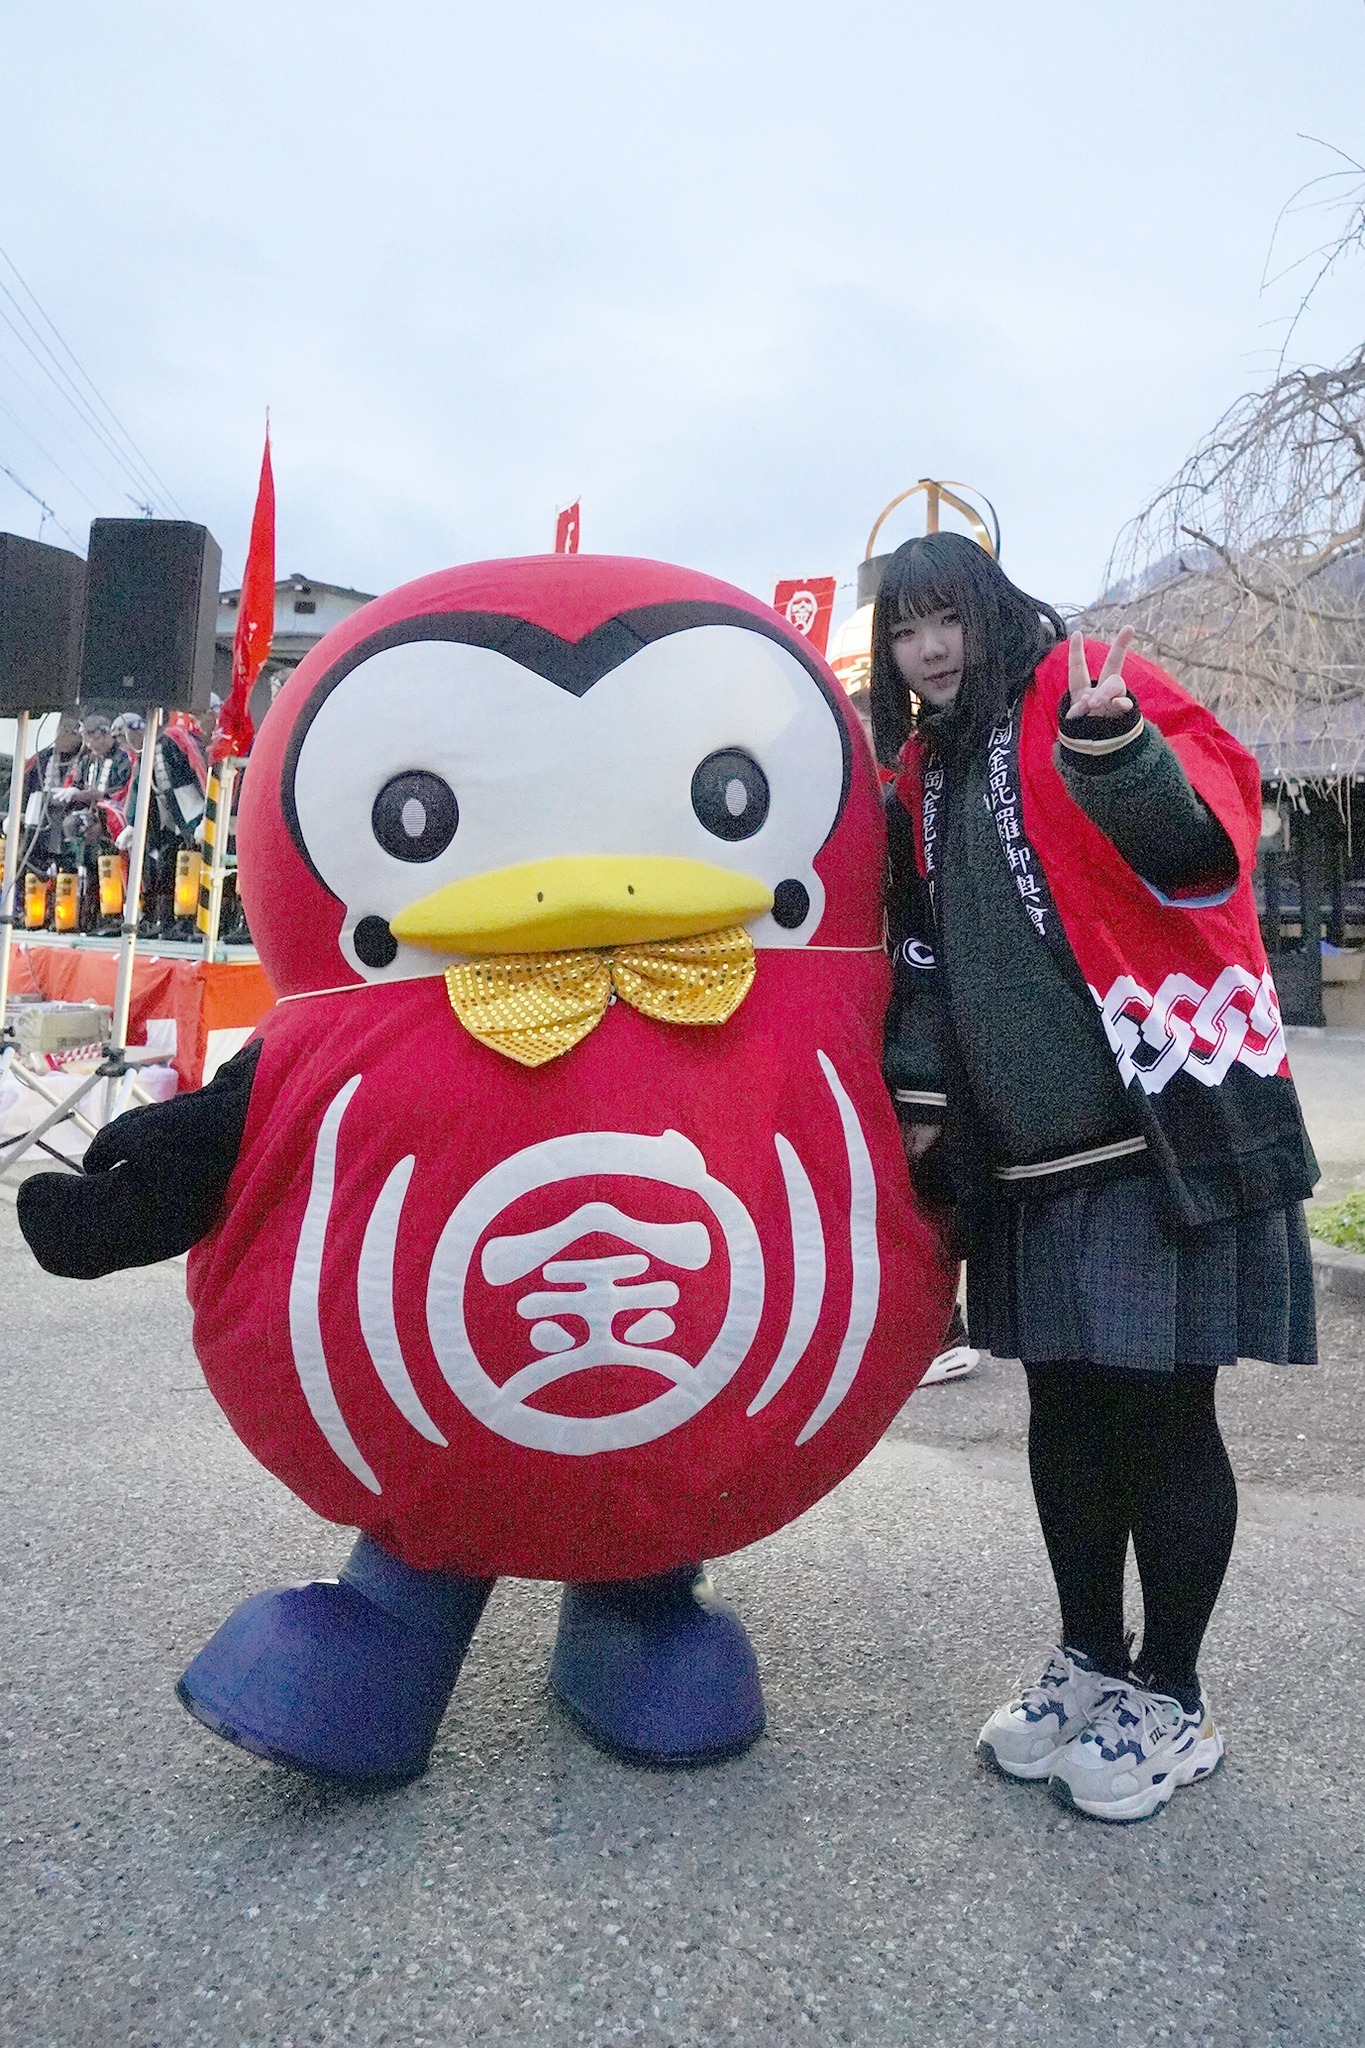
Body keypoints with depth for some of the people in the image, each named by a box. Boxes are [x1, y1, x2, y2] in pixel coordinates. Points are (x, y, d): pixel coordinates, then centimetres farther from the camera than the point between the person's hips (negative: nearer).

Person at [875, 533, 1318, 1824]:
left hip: (1164, 1123, -6)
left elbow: (1207, 842, -21)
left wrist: (1114, 753, -39)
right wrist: (919, 1089, 9)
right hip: (1030, 1149, 7)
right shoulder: (926, 768, 14)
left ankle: (1169, 1698, 23)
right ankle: (1091, 1660, 32)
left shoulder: (1094, 692, -6)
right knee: (1067, 1410, 14)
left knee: (1162, 1414, 3)